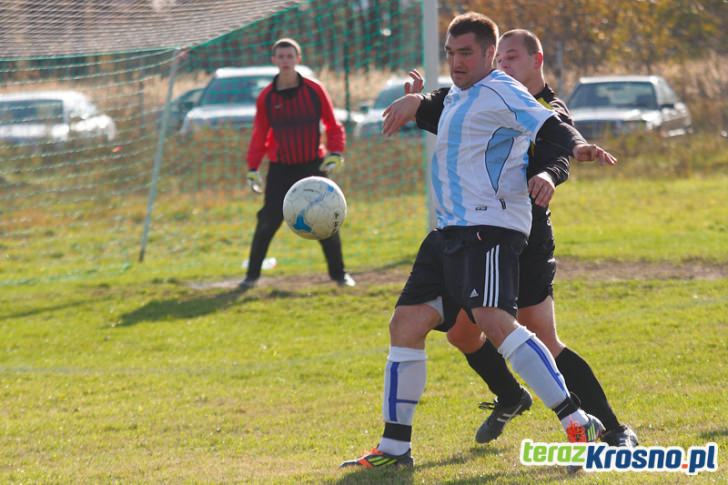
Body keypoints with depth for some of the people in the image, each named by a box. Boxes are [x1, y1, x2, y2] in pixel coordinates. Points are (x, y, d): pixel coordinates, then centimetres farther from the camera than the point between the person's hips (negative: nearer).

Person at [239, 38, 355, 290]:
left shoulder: (314, 90, -3)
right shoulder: (266, 97, -1)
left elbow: (332, 124, 4)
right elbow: (260, 135, 7)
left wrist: (335, 153, -9)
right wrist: (252, 168, 1)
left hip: (313, 165, 0)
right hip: (280, 168, 0)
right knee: (267, 221, -6)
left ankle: (339, 273, 11)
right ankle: (252, 275, 6)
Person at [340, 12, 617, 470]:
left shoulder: (500, 91, -8)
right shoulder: (456, 98, 21)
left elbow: (546, 124, -23)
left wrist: (576, 145, -41)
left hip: (490, 226, -10)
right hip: (451, 229, 10)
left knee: (492, 318, -28)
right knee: (407, 323, 8)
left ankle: (577, 423, -29)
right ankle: (395, 448, 16)